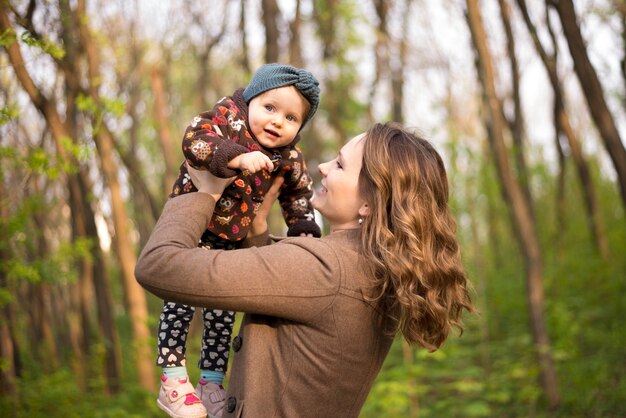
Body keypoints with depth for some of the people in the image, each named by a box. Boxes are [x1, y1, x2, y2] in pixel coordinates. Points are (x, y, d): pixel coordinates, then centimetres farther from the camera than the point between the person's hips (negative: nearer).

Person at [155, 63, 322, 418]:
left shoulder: (290, 158, -3)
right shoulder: (228, 119, -18)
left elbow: (298, 193, 13)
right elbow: (194, 139, -35)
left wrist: (303, 230, 4)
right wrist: (238, 157, -45)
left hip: (231, 238, 5)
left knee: (223, 309, 9)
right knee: (183, 296, -13)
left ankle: (211, 382, 22)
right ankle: (173, 379, -2)